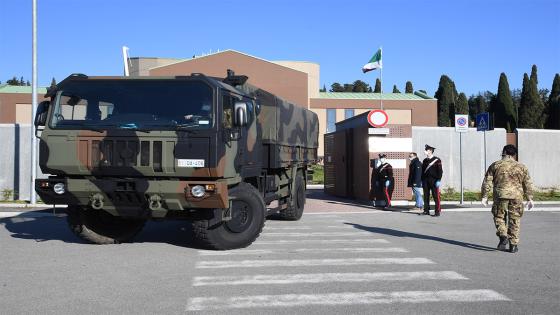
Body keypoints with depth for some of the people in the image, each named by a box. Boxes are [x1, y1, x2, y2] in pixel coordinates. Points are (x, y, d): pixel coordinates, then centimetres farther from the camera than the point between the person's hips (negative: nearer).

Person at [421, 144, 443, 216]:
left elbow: (440, 171, -6)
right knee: (426, 196, 7)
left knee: (436, 197, -4)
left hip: (434, 181, -6)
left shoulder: (437, 160, -3)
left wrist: (438, 180, -13)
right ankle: (426, 211, 14)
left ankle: (438, 212, 1)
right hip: (426, 181, 6)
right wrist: (422, 180, 12)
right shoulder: (425, 161, 14)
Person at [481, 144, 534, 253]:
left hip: (500, 195, -1)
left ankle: (503, 236, -7)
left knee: (499, 217, 14)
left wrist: (484, 196, 5)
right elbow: (528, 184, 9)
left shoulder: (495, 165, 5)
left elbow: (487, 182, 2)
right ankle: (513, 245, 9)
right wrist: (529, 199, 13)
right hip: (516, 197, 1)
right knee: (514, 220, 8)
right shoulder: (521, 167, 8)